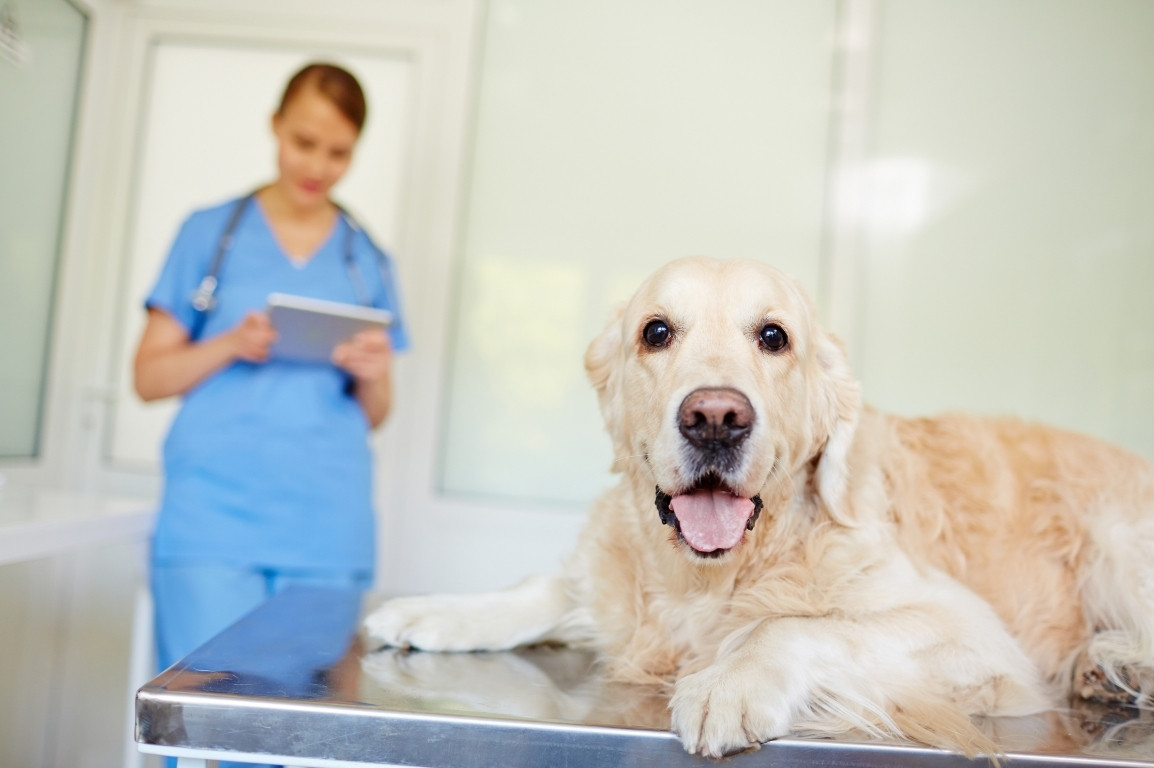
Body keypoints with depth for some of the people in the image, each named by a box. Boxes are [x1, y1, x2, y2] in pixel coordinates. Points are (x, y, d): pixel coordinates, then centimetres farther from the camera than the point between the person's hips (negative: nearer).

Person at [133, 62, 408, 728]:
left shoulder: (368, 261, 13)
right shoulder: (211, 233, 8)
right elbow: (149, 378, 6)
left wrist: (374, 376, -7)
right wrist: (231, 345, -11)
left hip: (328, 530, 2)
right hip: (214, 521, -1)